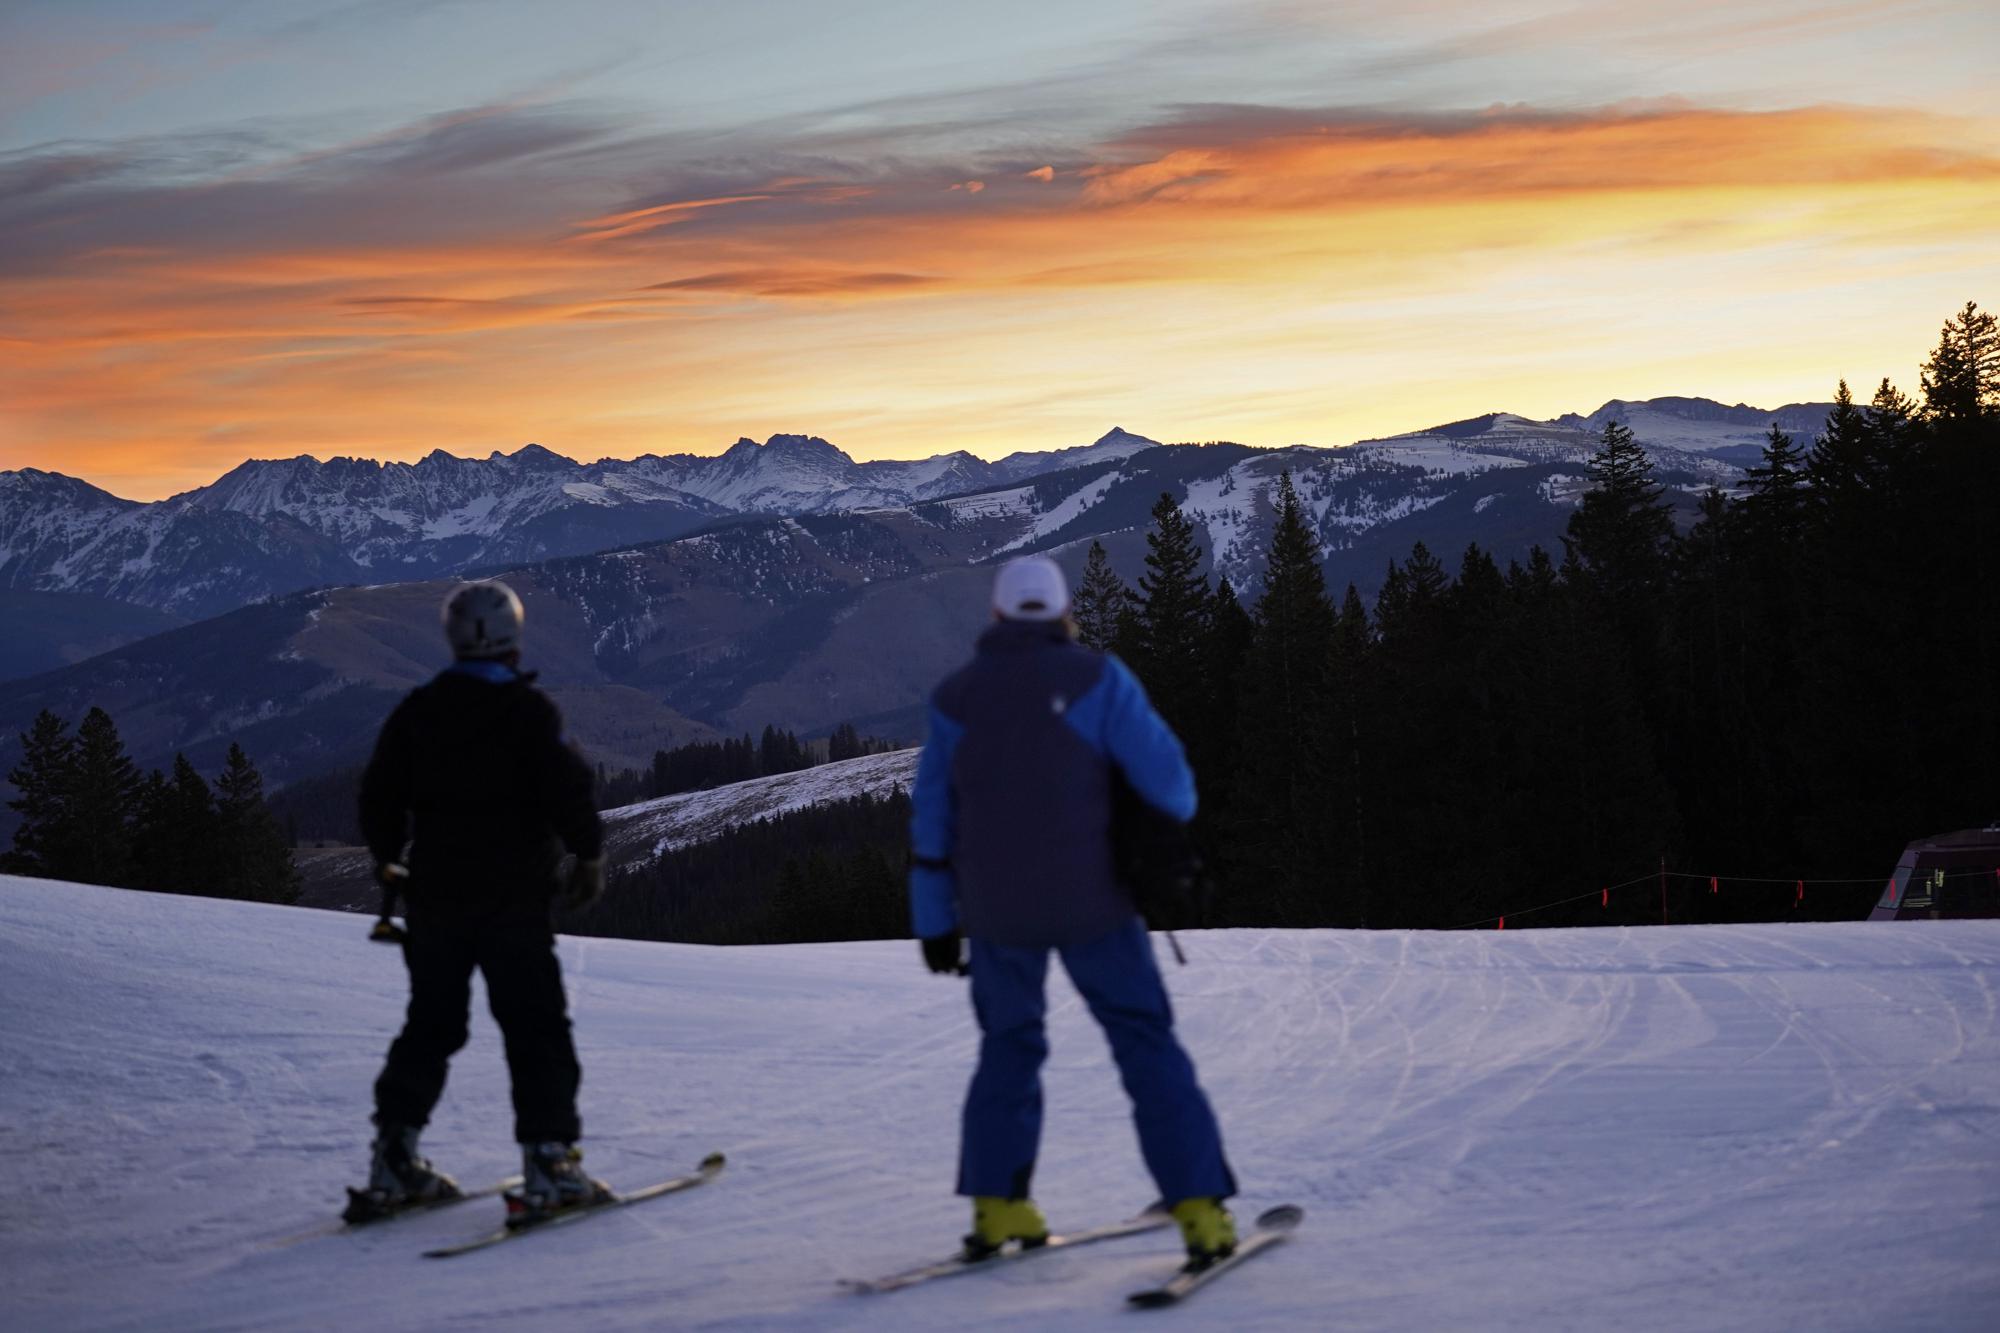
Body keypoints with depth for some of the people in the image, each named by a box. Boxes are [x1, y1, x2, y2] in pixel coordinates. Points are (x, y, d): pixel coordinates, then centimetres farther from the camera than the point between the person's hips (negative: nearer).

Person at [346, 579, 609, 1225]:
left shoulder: (416, 711, 6)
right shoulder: (527, 710, -9)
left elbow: (379, 795, 9)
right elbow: (566, 789, -15)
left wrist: (386, 860, 25)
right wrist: (589, 856, -1)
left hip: (435, 897, 5)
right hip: (514, 898, -5)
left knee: (430, 1027, 15)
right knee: (536, 1029, -1)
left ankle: (394, 1160, 11)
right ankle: (548, 1161, -8)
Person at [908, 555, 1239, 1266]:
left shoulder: (956, 697, 4)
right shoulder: (1096, 678, -6)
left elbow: (931, 823, 7)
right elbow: (1165, 777, -10)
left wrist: (935, 923, 15)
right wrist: (1174, 827, 13)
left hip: (996, 910, 3)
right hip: (1091, 901, -3)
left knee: (1009, 1046, 21)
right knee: (1146, 1045, 6)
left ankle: (996, 1207, 16)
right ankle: (1201, 1211, -1)